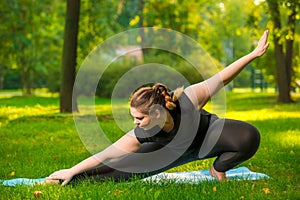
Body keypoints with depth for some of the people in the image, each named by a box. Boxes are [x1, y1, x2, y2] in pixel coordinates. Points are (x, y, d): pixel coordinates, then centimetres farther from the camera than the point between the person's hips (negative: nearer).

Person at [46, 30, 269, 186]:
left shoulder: (187, 101, -43)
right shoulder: (141, 134, -35)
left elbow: (221, 78, -35)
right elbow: (106, 155, -29)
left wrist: (255, 53, -35)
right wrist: (71, 171, -28)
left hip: (208, 135, 0)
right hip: (176, 149, 0)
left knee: (249, 136, -28)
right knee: (126, 167, -12)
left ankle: (219, 169, -2)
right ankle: (70, 180, 2)